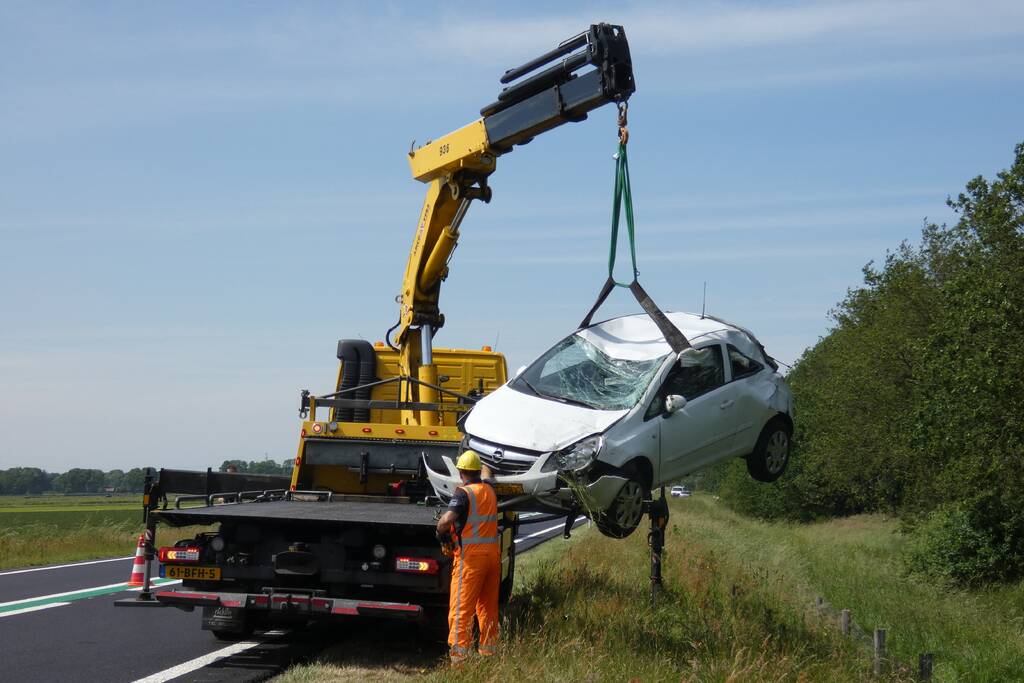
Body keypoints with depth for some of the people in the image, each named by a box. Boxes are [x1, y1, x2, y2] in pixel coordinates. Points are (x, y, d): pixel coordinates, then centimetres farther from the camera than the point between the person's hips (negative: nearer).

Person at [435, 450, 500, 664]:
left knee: (461, 609, -6)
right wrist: (483, 466, 56)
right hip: (493, 554, 7)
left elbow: (446, 519, -27)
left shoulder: (464, 493, -11)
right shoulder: (488, 489, 10)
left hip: (470, 556, -7)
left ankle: (459, 658, -10)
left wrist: (441, 532, -7)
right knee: (488, 607, 15)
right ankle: (489, 651, 21)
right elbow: (486, 471, 36)